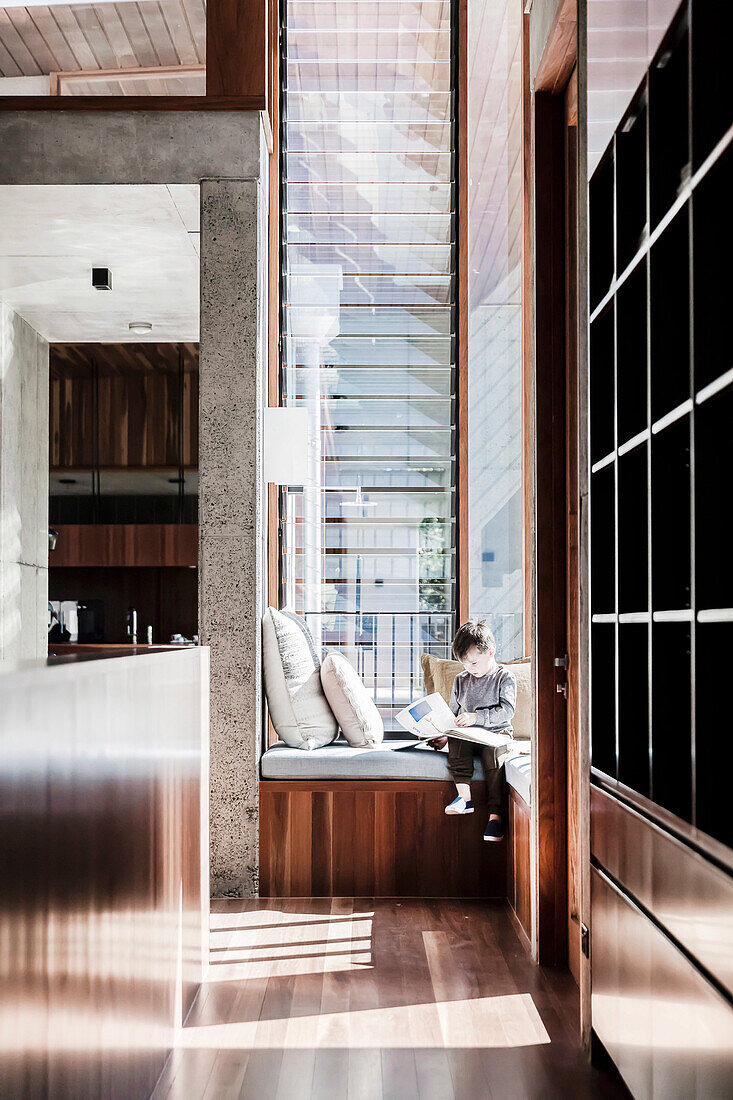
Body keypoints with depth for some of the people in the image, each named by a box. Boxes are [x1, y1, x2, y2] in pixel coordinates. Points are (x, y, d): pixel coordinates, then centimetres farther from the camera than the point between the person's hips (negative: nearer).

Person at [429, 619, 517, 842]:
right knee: (456, 743, -31)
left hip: (497, 733, -4)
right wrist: (443, 735, 1)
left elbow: (507, 711, -11)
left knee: (493, 752, -36)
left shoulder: (505, 677, 0)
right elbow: (453, 714, 19)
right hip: (468, 736, 4)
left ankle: (495, 814, -34)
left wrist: (476, 717, -21)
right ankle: (464, 795, -34)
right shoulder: (461, 680, 15)